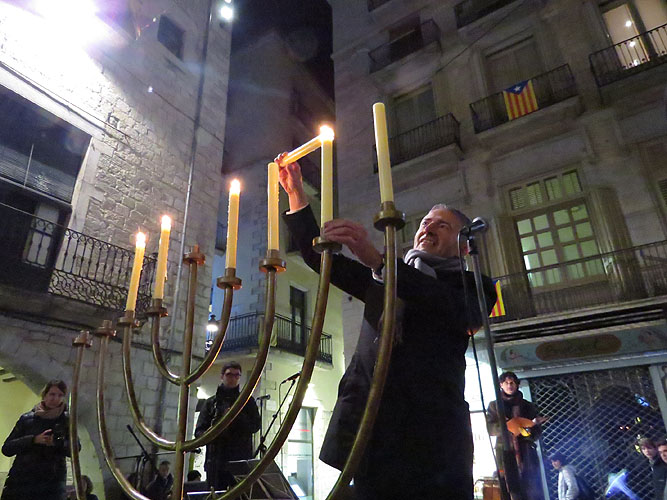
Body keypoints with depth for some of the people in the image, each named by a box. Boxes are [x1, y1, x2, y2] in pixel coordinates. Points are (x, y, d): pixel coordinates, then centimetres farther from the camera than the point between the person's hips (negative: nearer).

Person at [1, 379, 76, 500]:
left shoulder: (66, 421, 6)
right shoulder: (27, 419, 6)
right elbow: (6, 449, 2)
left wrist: (58, 443, -20)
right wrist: (34, 440, -14)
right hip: (21, 480, 1)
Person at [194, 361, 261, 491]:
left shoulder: (247, 400, 13)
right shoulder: (211, 402, 15)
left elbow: (256, 425, 3)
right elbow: (199, 431, 9)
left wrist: (237, 417, -12)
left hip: (241, 459, -1)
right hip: (216, 459, 1)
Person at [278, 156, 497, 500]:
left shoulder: (471, 287, 7)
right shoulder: (381, 280, 22)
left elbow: (453, 308, -17)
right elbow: (318, 257, 17)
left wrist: (375, 258, -29)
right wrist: (295, 193, 10)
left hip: (432, 441, -3)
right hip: (367, 430, 4)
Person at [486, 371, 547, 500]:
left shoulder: (528, 406, 15)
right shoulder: (494, 405, 13)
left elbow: (538, 432, 8)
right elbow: (490, 428, 0)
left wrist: (530, 429, -16)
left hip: (526, 454, 1)